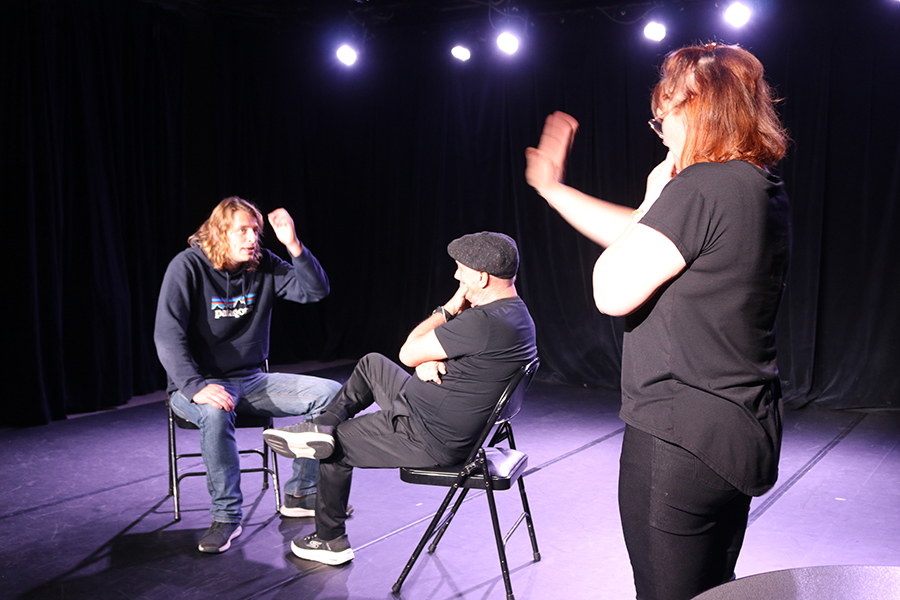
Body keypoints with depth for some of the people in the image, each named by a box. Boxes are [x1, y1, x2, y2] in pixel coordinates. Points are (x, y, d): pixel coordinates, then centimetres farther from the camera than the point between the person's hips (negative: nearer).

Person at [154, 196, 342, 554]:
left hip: (251, 380, 5)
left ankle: (300, 493, 1)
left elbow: (316, 291, -5)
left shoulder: (263, 265, 2)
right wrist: (196, 387, -35)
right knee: (216, 412, -40)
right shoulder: (188, 267, -12)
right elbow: (168, 336, -20)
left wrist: (293, 245, -19)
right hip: (200, 384, -5)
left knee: (331, 393, -9)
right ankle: (226, 515, -22)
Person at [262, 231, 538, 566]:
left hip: (430, 441, -10)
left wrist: (450, 308, -11)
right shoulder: (516, 313, 3)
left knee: (336, 446, 12)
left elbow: (408, 354, -20)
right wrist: (427, 361, -11)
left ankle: (330, 541, 30)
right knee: (372, 365, 21)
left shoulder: (485, 323, -31)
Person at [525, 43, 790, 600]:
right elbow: (640, 237, 18)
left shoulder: (703, 186, -19)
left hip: (682, 442, -9)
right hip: (742, 434, 10)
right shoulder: (764, 188, 11)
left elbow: (612, 291, -17)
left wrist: (655, 197, -4)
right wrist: (553, 188, 23)